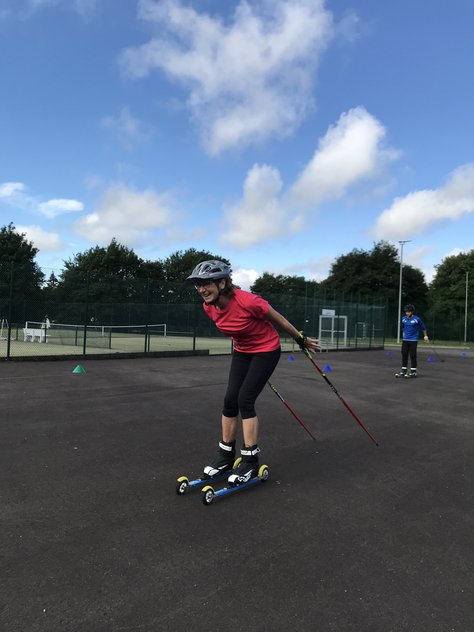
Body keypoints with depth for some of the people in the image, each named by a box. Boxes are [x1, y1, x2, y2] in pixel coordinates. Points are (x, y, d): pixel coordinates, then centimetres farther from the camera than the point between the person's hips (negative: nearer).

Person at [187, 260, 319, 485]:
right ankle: (226, 456, 18)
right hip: (242, 352, 6)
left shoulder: (247, 301, -33)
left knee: (245, 400, -11)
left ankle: (250, 461, 4)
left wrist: (302, 339, -5)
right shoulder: (209, 308, -13)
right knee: (230, 400, 1)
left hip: (266, 350, -6)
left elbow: (278, 319, -16)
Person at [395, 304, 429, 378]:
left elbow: (423, 328, 4)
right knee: (404, 355, 5)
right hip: (405, 340, 5)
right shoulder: (403, 318, 6)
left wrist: (425, 336, 7)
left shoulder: (417, 319, -7)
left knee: (412, 355, -3)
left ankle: (413, 372, 4)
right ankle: (404, 371, 12)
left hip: (413, 340, -5)